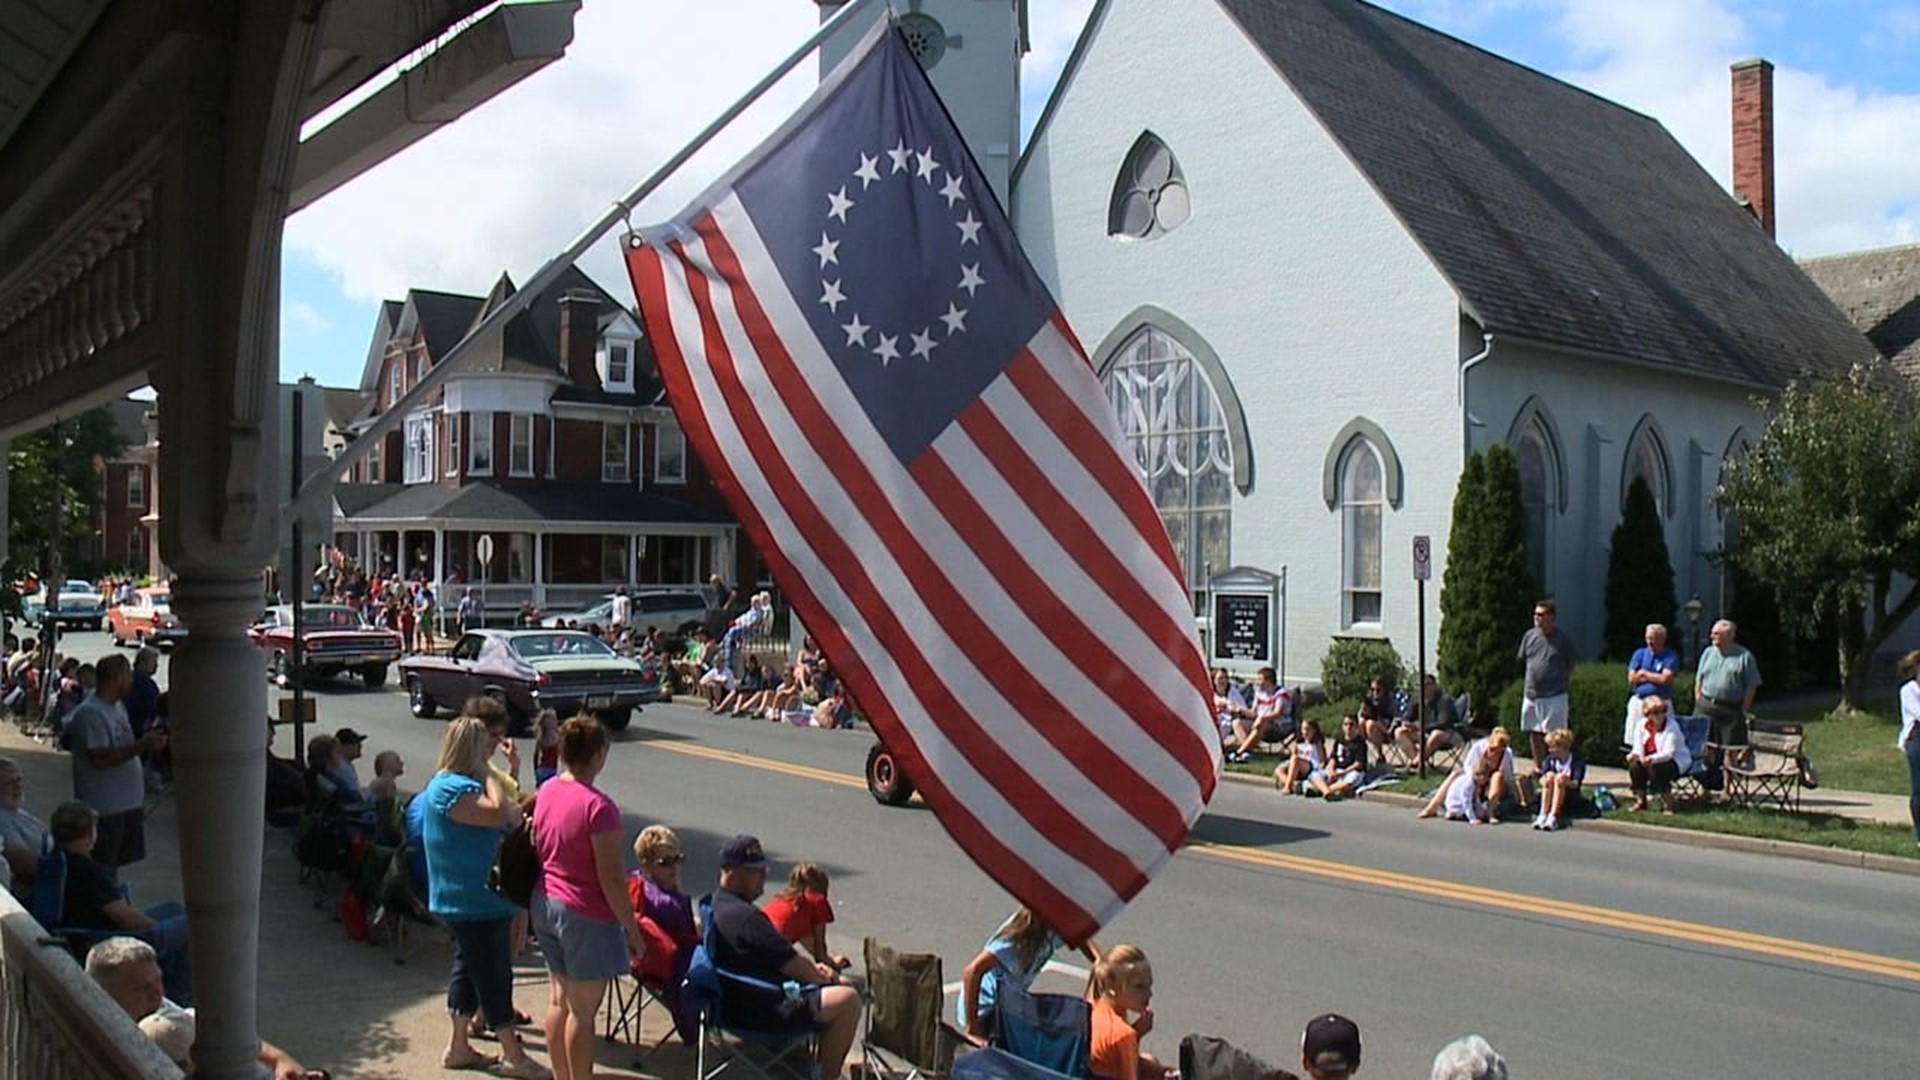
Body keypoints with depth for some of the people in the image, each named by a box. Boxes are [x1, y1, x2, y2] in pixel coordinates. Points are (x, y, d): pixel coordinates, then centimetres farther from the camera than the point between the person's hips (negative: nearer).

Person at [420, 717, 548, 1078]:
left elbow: (512, 815, 12)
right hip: (474, 902, -11)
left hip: (472, 899, 11)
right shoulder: (452, 789, -21)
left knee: (469, 968, 17)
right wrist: (486, 774, -20)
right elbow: (500, 813, -32)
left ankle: (458, 1047, 28)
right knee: (494, 974, -2)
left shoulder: (462, 784, 14)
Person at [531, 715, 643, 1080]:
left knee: (558, 1000, 19)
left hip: (545, 904, 8)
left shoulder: (547, 792, 1)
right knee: (582, 1012, 3)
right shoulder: (597, 806, -22)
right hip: (586, 914, -8)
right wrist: (633, 930, -12)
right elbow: (611, 879, -20)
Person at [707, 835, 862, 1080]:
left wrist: (813, 968, 7)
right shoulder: (745, 916, -25)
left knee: (842, 984, 17)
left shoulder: (715, 904, 8)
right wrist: (826, 978, 0)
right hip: (756, 1012, -11)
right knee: (848, 1000, -16)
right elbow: (795, 968, -20)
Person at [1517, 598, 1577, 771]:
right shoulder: (1529, 636, 6)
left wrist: (1562, 680, 1)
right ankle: (1538, 768, 23)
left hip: (1554, 695, -5)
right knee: (1534, 733, 11)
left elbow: (1572, 664, 4)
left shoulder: (1562, 639, -5)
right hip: (1531, 693, 5)